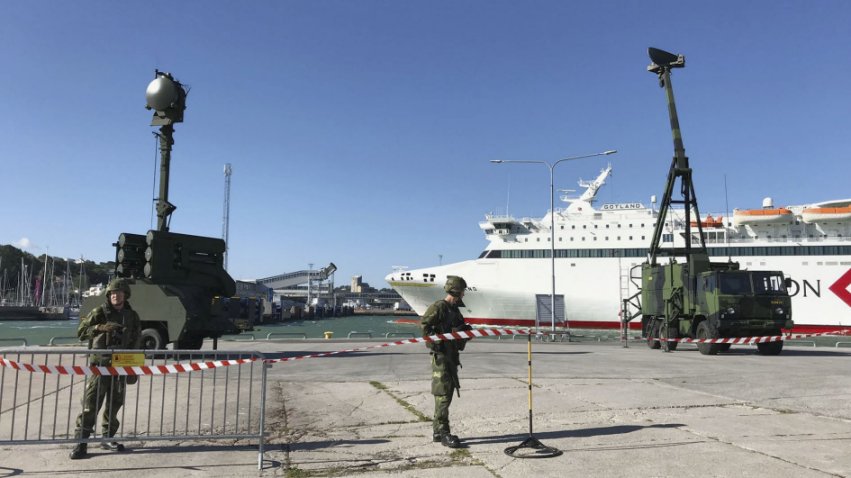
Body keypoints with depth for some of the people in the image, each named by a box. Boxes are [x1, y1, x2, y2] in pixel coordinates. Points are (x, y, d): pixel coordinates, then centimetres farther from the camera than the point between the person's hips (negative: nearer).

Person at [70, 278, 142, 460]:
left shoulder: (132, 316, 9)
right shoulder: (99, 312, -2)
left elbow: (136, 343, 15)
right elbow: (81, 331, -5)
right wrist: (101, 327, -21)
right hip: (100, 364, -4)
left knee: (114, 404, 10)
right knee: (91, 403, -7)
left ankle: (108, 438, 22)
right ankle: (81, 442, -2)